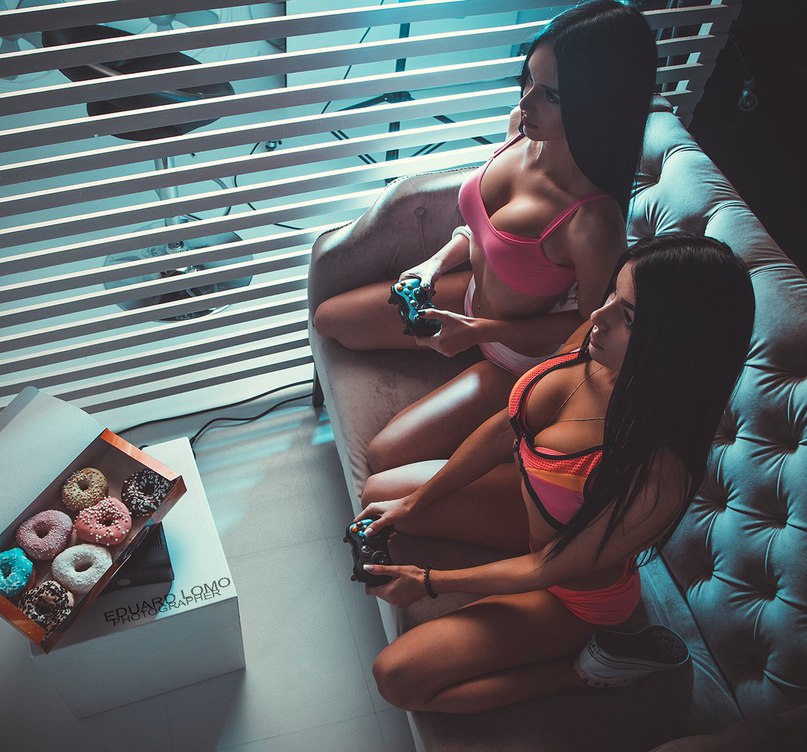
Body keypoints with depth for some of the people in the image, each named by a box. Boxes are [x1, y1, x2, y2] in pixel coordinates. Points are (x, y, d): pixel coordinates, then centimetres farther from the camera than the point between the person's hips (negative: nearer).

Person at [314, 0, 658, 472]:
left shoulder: (594, 222, -38)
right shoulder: (523, 124, -17)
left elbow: (591, 323, -20)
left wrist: (482, 330, -24)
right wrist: (436, 263, -5)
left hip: (519, 351, -7)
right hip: (472, 293, 7)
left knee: (385, 458, -10)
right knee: (328, 320, 15)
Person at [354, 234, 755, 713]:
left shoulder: (656, 476, -41)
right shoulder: (595, 347, -23)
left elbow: (546, 569, -25)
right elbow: (506, 427, -7)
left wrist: (430, 583, -11)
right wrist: (414, 503, 1)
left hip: (572, 595, -6)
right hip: (530, 505, 6)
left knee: (397, 679, -5)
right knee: (380, 493, 9)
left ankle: (588, 668, 3)